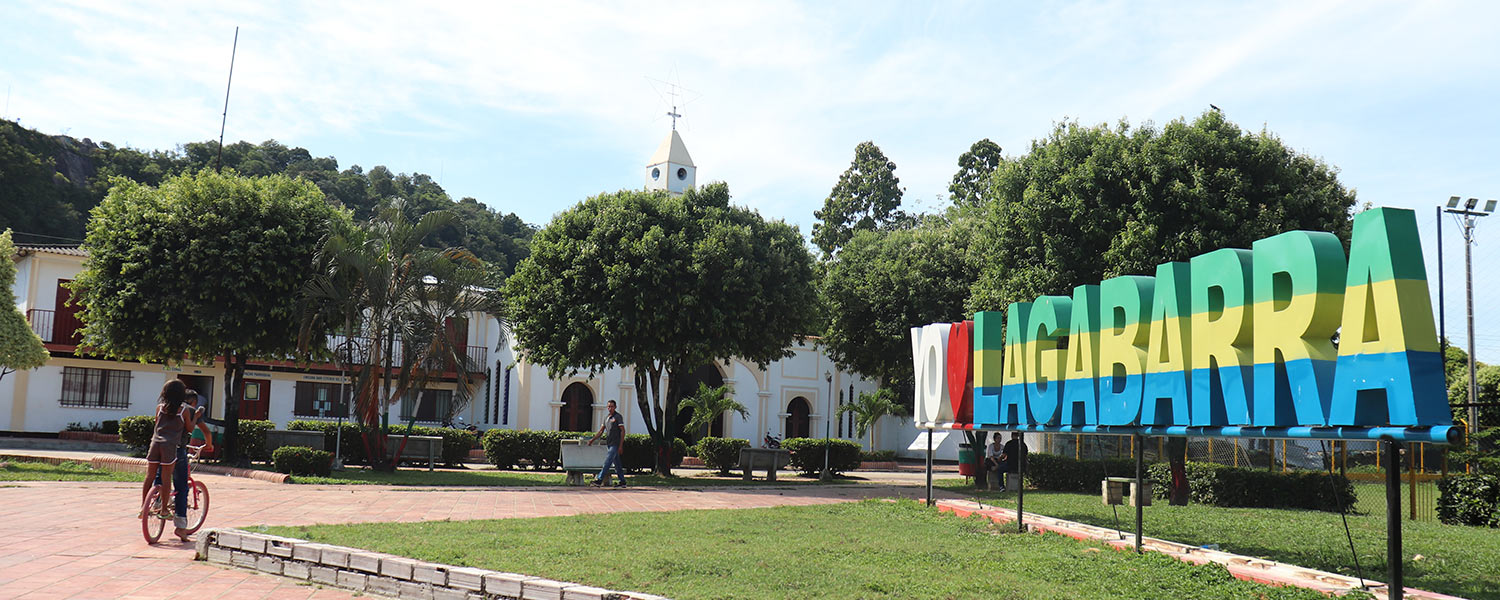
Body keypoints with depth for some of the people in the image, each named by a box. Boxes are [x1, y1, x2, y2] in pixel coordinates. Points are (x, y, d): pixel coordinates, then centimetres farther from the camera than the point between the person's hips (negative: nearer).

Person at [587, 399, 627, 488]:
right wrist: (593, 440, 11)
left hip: (615, 444, -8)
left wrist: (620, 445, -15)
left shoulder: (618, 417, -6)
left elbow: (622, 431, -10)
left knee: (607, 461, -12)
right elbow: (601, 431, 21)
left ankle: (599, 480, -15)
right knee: (616, 463, 9)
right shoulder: (606, 418, 17)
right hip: (610, 444, 8)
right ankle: (622, 481, 13)